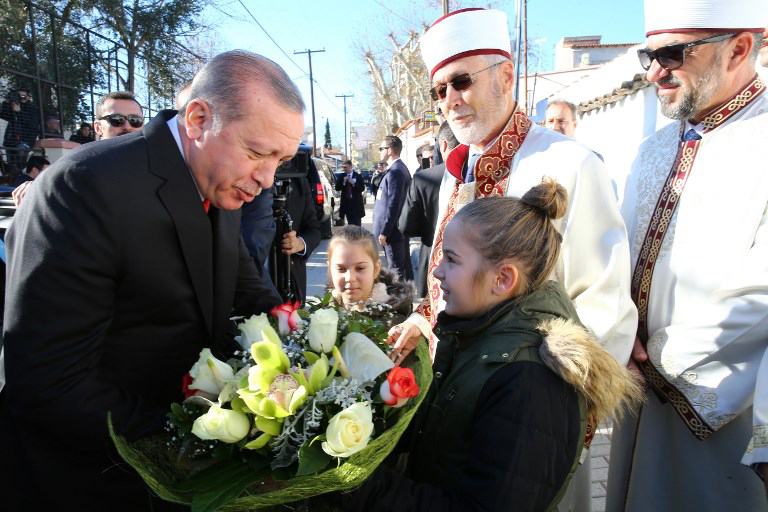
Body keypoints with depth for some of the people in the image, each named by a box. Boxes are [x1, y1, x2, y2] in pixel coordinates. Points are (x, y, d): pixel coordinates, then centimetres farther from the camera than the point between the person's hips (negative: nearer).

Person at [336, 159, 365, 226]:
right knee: (350, 224, 7)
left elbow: (362, 188, -7)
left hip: (356, 203, -2)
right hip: (346, 202, 2)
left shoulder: (358, 176, -1)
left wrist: (353, 183, -18)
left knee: (357, 224, -1)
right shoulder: (342, 176, 6)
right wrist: (343, 182, -13)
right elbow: (337, 188, 1)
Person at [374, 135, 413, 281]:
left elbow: (393, 204, -23)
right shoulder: (401, 168, 13)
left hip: (393, 230, -10)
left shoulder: (395, 172, -19)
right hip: (402, 228, 10)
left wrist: (384, 232, -19)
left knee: (396, 270, -3)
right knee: (405, 266, 16)